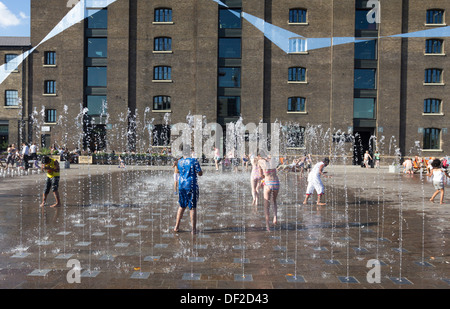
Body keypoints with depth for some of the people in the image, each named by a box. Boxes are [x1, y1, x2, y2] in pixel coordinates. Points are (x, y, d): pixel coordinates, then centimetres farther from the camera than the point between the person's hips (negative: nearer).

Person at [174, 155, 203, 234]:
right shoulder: (194, 160, -10)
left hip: (181, 184, 5)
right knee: (193, 207, 1)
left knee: (182, 206, 19)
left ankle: (176, 227, 23)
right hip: (191, 185, -5)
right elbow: (200, 173, -9)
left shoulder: (179, 161, 7)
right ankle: (194, 230, 3)